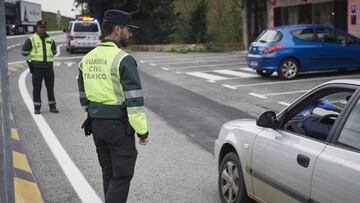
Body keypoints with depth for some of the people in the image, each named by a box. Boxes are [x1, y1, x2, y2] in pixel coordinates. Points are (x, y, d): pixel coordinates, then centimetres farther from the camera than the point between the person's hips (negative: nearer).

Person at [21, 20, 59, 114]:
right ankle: (37, 107, 6)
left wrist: (48, 57, 13)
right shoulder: (31, 39, -1)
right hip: (37, 67, -3)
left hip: (48, 66, 3)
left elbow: (54, 51, 24)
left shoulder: (49, 39, 11)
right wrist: (32, 58, 2)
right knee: (37, 88, 0)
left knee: (50, 87, 7)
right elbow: (24, 52, 0)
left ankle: (52, 106, 15)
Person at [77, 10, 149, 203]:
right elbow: (134, 99, -19)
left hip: (96, 124, 8)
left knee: (109, 174, 18)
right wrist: (142, 130, -12)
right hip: (119, 126, -7)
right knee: (121, 176, -1)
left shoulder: (88, 58, 8)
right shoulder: (123, 59, -16)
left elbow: (83, 95, 15)